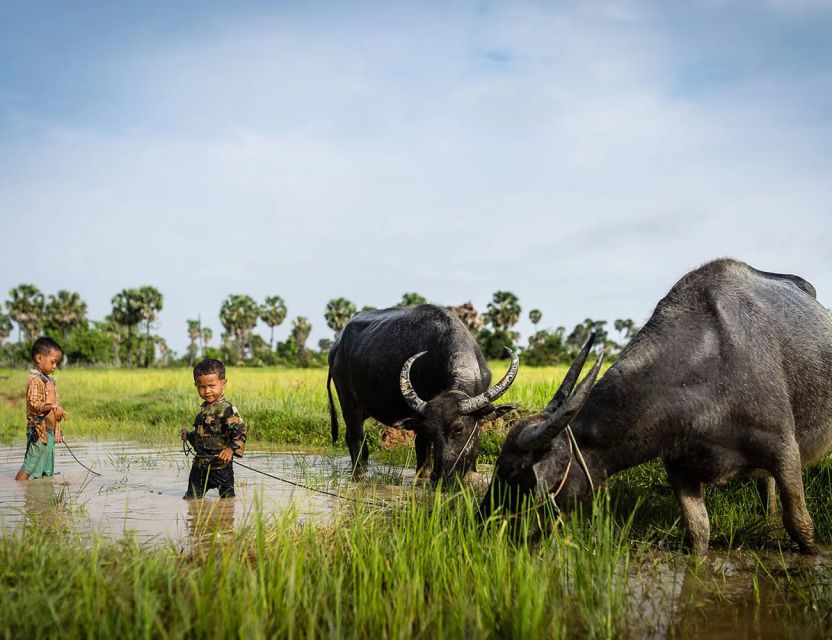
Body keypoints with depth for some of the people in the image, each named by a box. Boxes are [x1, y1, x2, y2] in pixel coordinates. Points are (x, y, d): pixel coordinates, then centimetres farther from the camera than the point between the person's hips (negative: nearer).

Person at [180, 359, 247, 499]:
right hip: (199, 465, 8)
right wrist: (188, 435, 11)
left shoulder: (227, 409, -16)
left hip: (220, 465, -8)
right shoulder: (204, 409, 10)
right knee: (191, 498, 15)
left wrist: (231, 449, -34)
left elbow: (240, 431, -23)